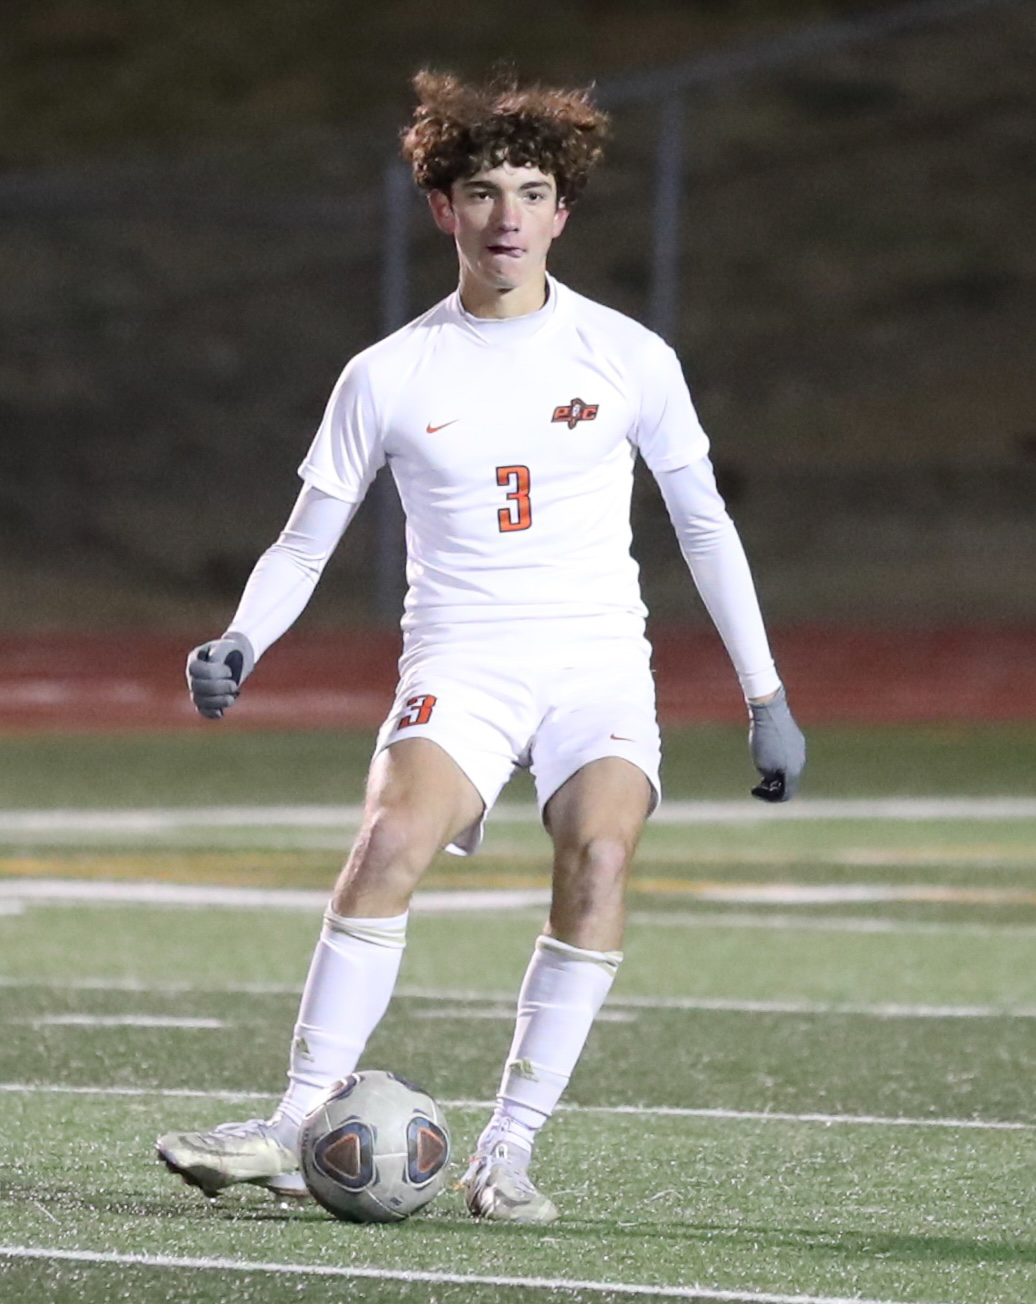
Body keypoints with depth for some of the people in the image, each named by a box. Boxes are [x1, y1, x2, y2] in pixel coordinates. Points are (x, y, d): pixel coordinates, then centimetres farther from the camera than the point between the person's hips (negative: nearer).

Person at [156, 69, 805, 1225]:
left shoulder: (628, 358, 3)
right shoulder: (388, 377, 2)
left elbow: (703, 525, 13)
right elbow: (304, 543, 8)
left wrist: (766, 696, 12)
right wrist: (240, 644, -11)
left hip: (601, 667, 0)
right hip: (461, 667, 0)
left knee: (600, 852, -26)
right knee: (391, 840, -27)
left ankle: (506, 1155, -19)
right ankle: (296, 1132, -22)